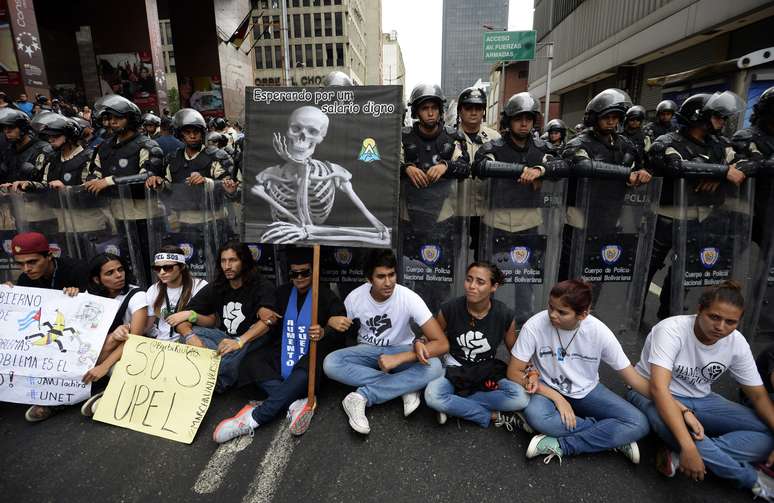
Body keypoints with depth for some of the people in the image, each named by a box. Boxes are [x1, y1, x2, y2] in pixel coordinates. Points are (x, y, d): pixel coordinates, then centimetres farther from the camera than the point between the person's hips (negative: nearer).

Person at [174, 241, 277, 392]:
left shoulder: (262, 287, -10)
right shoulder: (216, 288, 6)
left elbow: (267, 320, -27)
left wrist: (239, 342, -41)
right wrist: (189, 335, -26)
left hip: (251, 340, -5)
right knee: (188, 330, -19)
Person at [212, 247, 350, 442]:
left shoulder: (326, 296, 1)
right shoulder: (283, 292, 15)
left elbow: (340, 328, -10)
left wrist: (324, 333, -33)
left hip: (310, 358, -4)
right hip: (282, 355, 5)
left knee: (306, 373, -36)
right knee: (251, 361, -21)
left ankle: (254, 417, -32)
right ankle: (296, 404, -31)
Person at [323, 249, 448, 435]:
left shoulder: (409, 298, -24)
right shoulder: (354, 298, -17)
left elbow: (442, 343, -27)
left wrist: (398, 358, -36)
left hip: (401, 350, -1)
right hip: (368, 351, 2)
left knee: (433, 367, -33)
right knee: (330, 364, -28)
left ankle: (362, 396, -25)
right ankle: (405, 387, -21)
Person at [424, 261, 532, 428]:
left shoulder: (505, 315, -12)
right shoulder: (450, 309, -15)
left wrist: (529, 374, -13)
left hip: (488, 372, 1)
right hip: (455, 370, -1)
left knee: (521, 399, -27)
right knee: (432, 396, -32)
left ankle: (454, 405, -15)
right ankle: (492, 416, -12)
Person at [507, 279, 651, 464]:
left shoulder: (599, 332, -18)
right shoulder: (534, 326, -23)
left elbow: (634, 379, -9)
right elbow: (514, 372, -16)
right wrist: (557, 398, -21)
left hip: (587, 391, 1)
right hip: (549, 389, -1)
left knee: (639, 424, -20)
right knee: (534, 415, -34)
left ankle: (559, 446, -15)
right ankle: (612, 437, -11)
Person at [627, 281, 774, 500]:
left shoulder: (737, 342, -9)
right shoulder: (671, 330, -27)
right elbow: (659, 388, -36)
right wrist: (688, 447, -43)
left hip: (699, 400, 6)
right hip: (652, 394, -6)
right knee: (669, 423, -39)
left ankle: (679, 457, -23)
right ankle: (752, 479, -15)